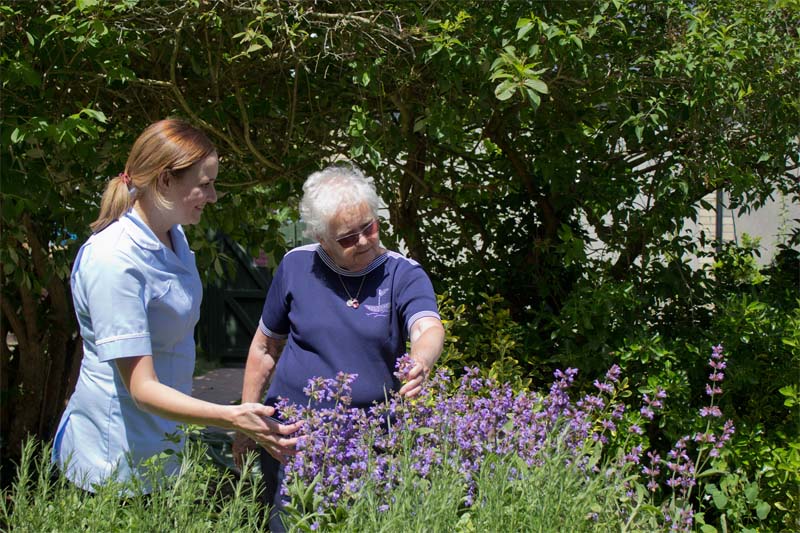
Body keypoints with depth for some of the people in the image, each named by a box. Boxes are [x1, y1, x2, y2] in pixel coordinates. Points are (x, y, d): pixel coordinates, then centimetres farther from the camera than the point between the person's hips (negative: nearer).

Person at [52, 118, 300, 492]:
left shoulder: (174, 236, 4)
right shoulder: (114, 261, -24)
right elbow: (143, 388, -27)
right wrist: (232, 418, -37)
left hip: (162, 441, 8)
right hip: (116, 458, -8)